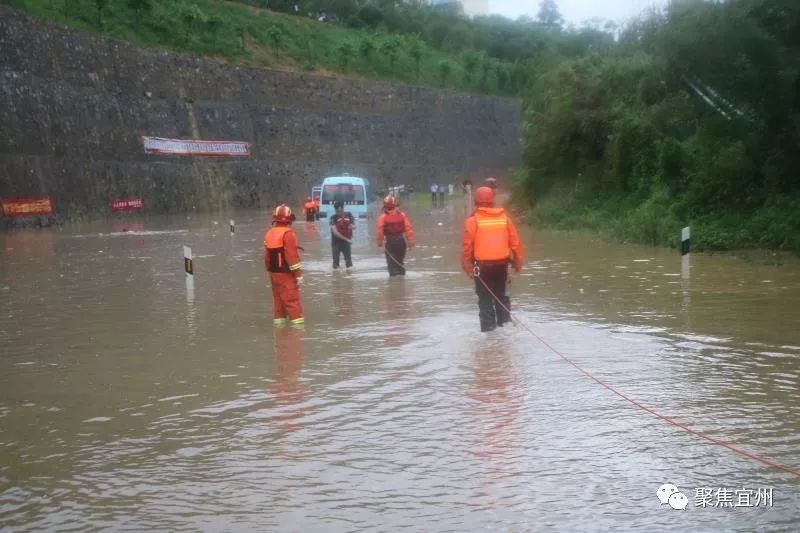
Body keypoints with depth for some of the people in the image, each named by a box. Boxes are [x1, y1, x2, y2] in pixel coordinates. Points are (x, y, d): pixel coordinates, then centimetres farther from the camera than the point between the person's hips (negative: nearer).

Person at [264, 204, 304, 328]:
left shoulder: (268, 234, 8)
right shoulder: (288, 234, -17)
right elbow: (292, 255, -20)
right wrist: (298, 274, -17)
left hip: (274, 272, 8)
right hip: (286, 273, -7)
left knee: (278, 298, 15)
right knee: (292, 299, -6)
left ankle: (279, 321, 20)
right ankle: (297, 322, -7)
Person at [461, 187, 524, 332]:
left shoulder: (473, 220, -9)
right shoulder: (504, 217, 1)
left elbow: (467, 246, -12)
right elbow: (515, 242, 2)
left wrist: (467, 266, -4)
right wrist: (518, 262, 11)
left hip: (482, 264, -3)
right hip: (501, 263, 3)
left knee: (484, 296, 7)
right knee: (500, 293, 21)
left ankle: (488, 324, 5)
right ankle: (504, 319, 21)